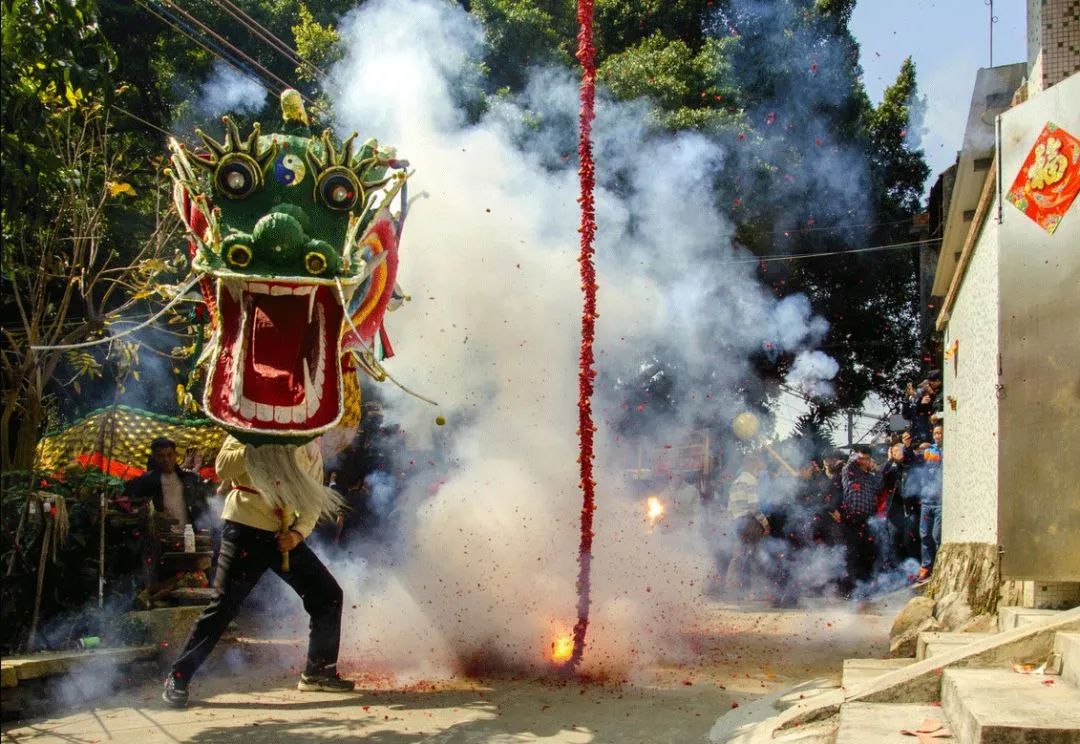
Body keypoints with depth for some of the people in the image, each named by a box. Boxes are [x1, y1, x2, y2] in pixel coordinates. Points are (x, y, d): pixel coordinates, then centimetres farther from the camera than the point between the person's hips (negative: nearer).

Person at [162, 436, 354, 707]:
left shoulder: (311, 450, 13)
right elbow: (223, 466, -13)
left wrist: (298, 533, -8)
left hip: (285, 536, 5)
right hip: (246, 529, -5)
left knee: (328, 596, 2)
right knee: (224, 606, -8)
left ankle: (318, 672, 17)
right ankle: (178, 677, 4)